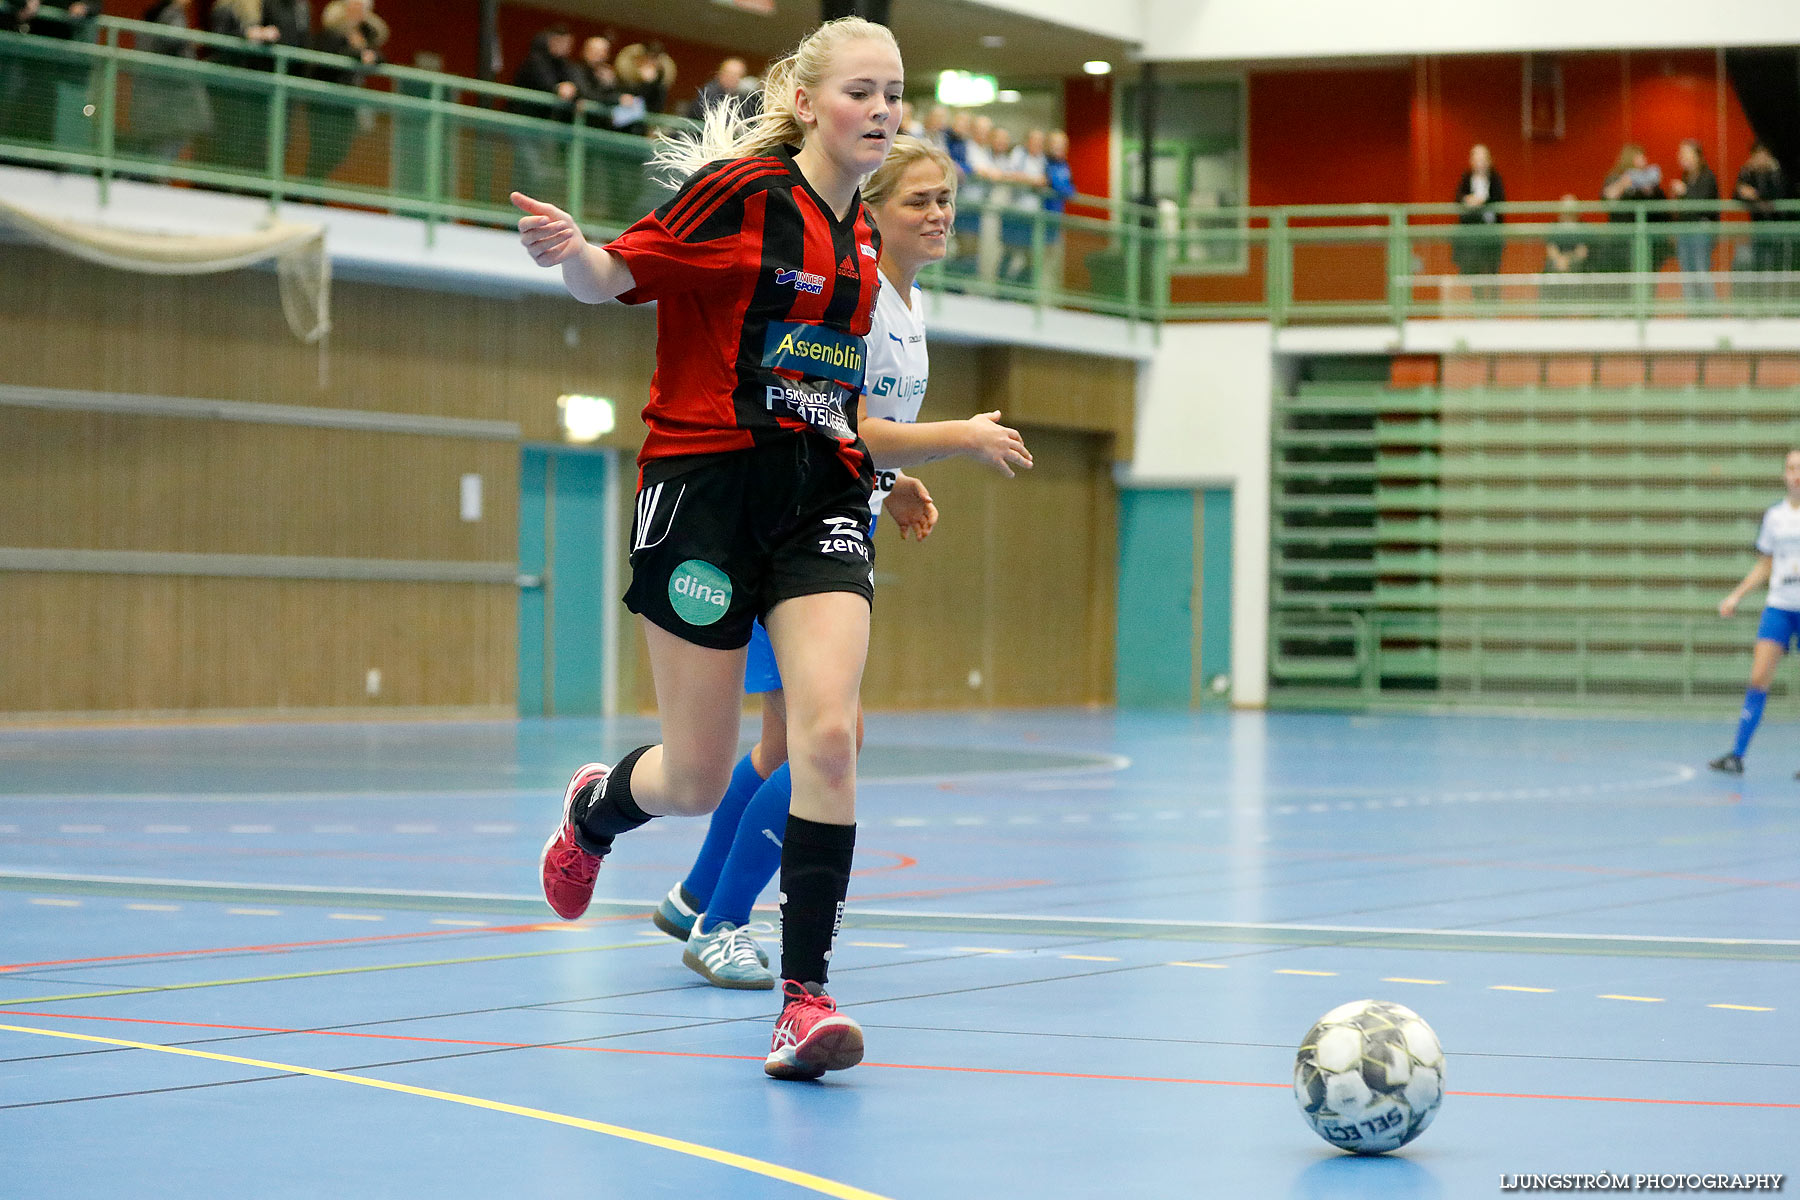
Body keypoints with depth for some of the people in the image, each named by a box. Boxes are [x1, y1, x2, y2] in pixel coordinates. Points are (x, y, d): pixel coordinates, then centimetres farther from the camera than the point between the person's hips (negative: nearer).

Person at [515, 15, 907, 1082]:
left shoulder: (861, 234, 13)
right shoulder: (742, 192, -7)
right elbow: (615, 276, -7)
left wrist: (887, 457, 25)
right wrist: (571, 252, -28)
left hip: (821, 494, 5)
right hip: (707, 483, -5)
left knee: (828, 732, -16)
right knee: (696, 781, 2)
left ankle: (806, 993, -12)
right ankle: (595, 806, 39)